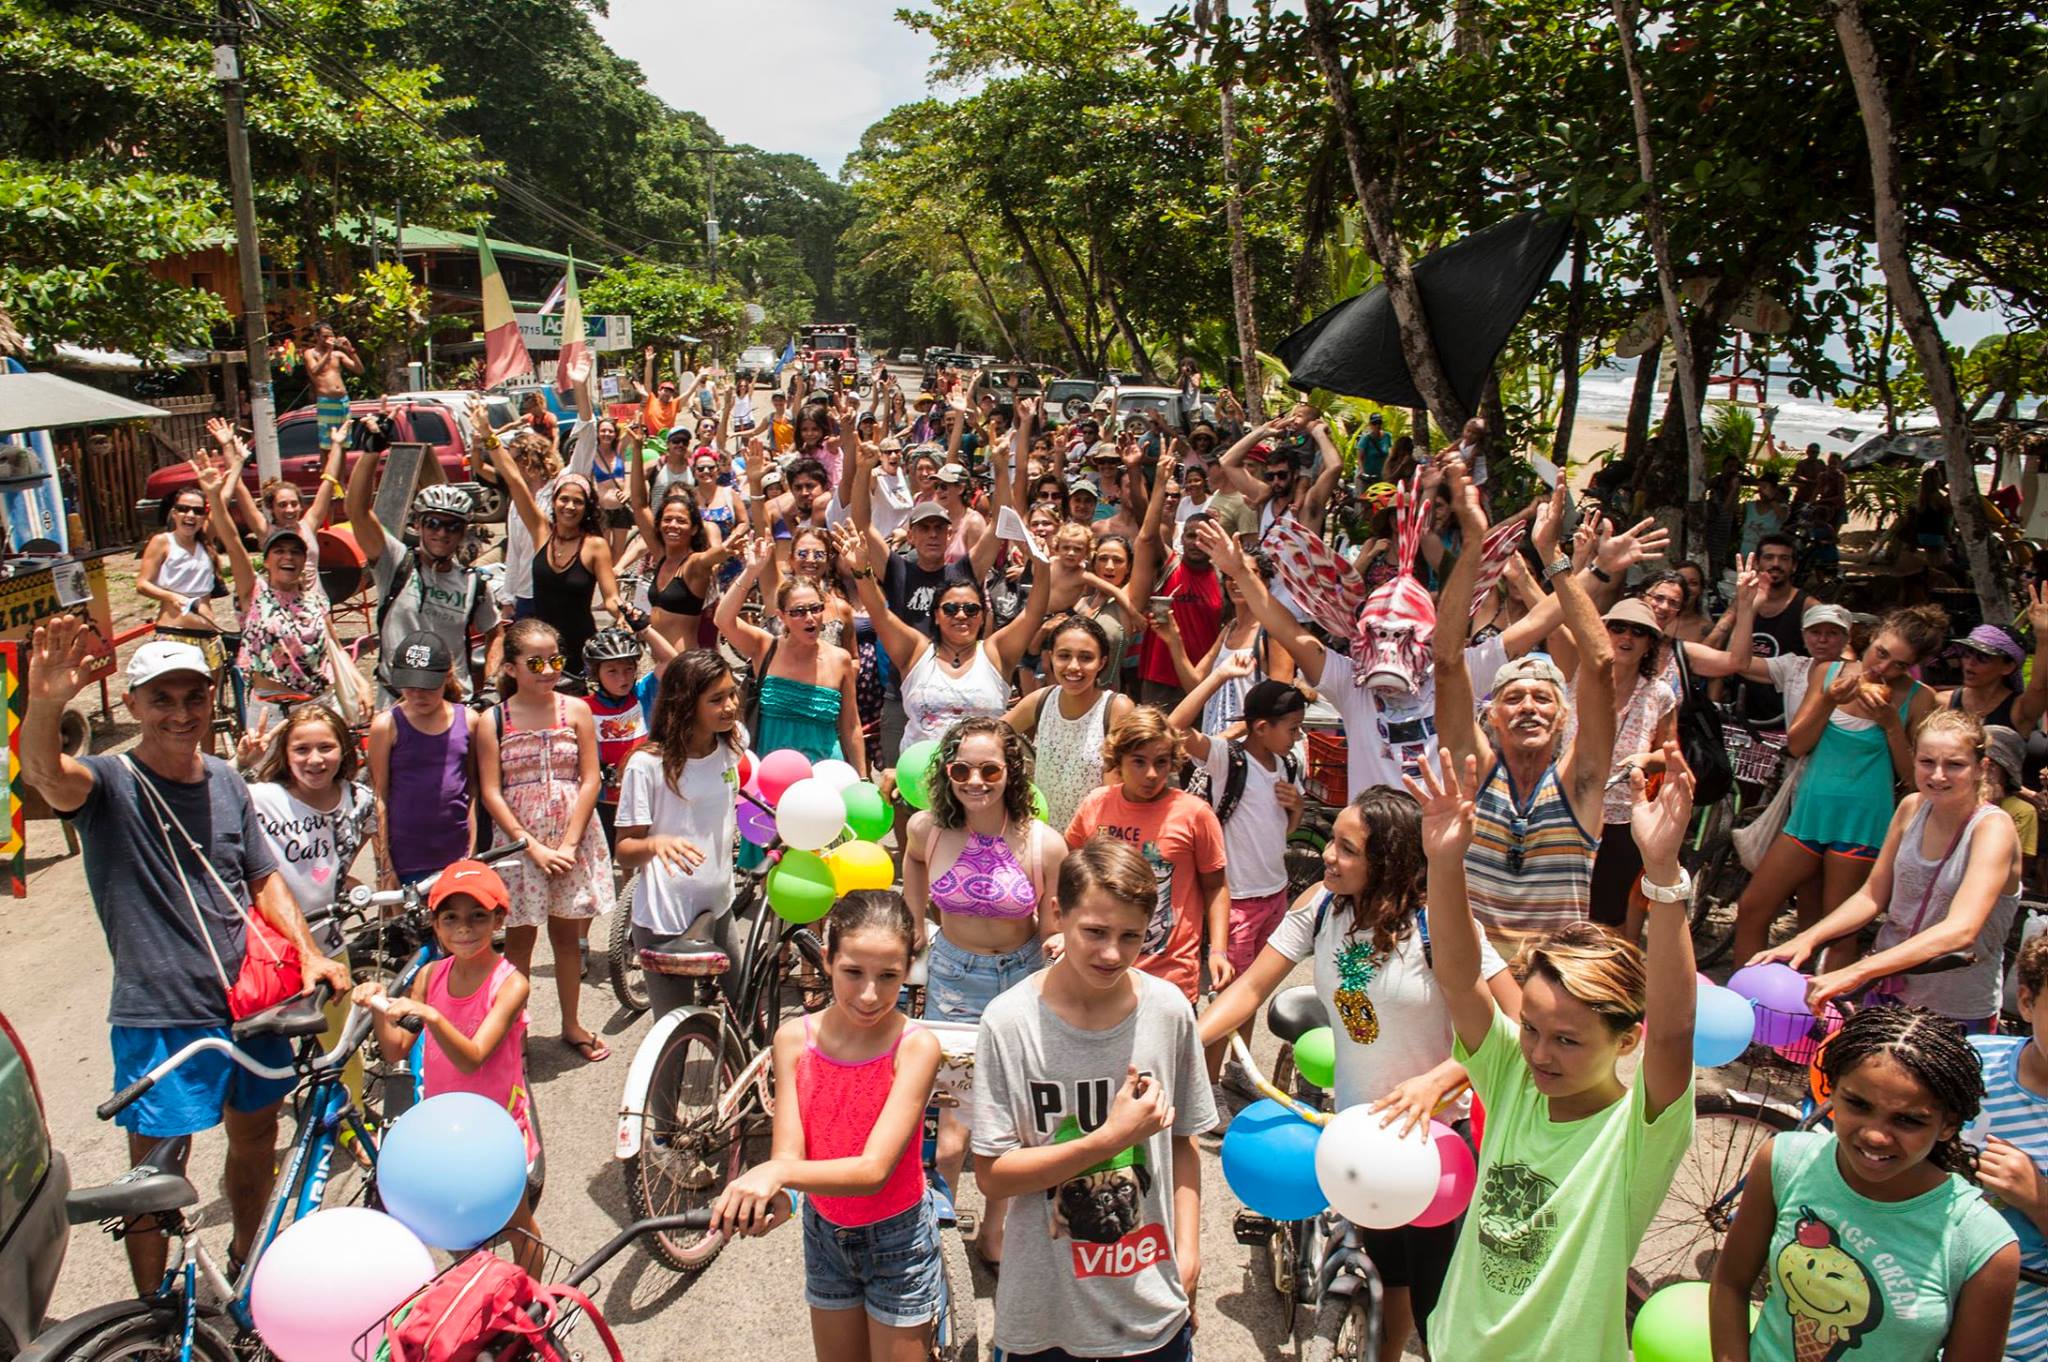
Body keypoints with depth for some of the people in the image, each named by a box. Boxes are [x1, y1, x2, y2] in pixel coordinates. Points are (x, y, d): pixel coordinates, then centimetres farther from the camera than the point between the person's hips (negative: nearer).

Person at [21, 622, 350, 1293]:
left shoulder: (225, 781, 5)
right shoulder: (110, 785, -11)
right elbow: (44, 773, -34)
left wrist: (310, 954, -2)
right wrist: (45, 704, -56)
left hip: (251, 1003, 6)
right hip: (160, 1018, -5)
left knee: (256, 1136, 21)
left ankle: (247, 1263, 44)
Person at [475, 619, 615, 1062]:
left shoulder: (576, 710, -1)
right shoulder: (493, 721, -4)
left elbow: (589, 780, -4)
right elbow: (491, 793, -7)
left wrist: (568, 844, -11)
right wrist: (533, 847, -13)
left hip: (572, 840, 1)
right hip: (518, 843, -1)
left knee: (567, 933, 13)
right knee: (519, 938, 7)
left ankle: (571, 1024, 27)